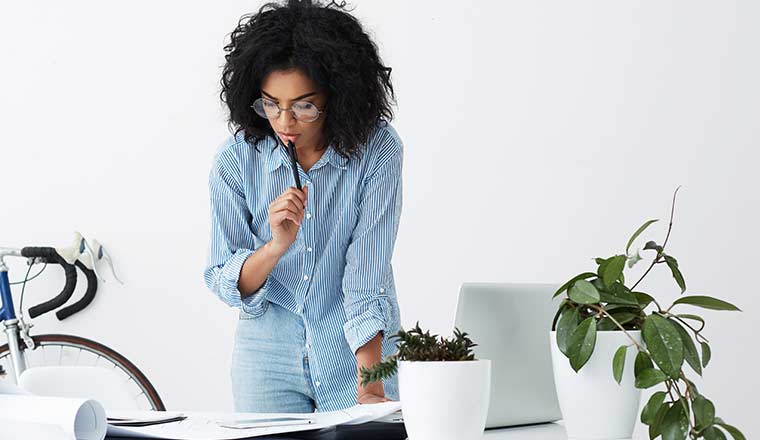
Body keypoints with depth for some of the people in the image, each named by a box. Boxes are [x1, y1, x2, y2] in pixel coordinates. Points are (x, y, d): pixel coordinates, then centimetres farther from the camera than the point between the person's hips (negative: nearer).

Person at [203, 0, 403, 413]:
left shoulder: (377, 150, -15)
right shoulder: (236, 158, -11)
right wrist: (276, 246, -29)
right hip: (267, 353, 1)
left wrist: (369, 388, -29)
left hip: (357, 352, -1)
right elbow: (222, 282, -9)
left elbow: (368, 275, -21)